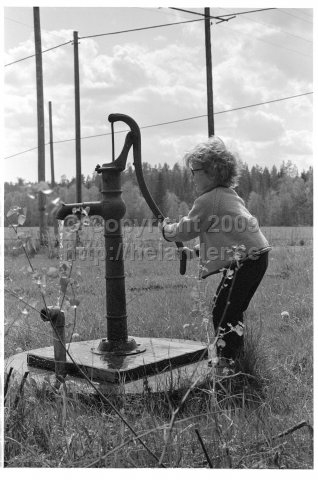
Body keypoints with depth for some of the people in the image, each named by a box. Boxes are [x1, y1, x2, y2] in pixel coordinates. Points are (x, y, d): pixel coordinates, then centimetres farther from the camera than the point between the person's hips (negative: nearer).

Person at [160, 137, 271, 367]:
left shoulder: (207, 201, -12)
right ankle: (237, 357, 27)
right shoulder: (229, 195, 18)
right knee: (232, 310, 18)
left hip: (246, 260, -10)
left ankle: (227, 363, -2)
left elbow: (184, 231, -3)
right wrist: (197, 251, 21)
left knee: (224, 313, -6)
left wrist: (166, 228, 17)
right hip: (256, 255, 10)